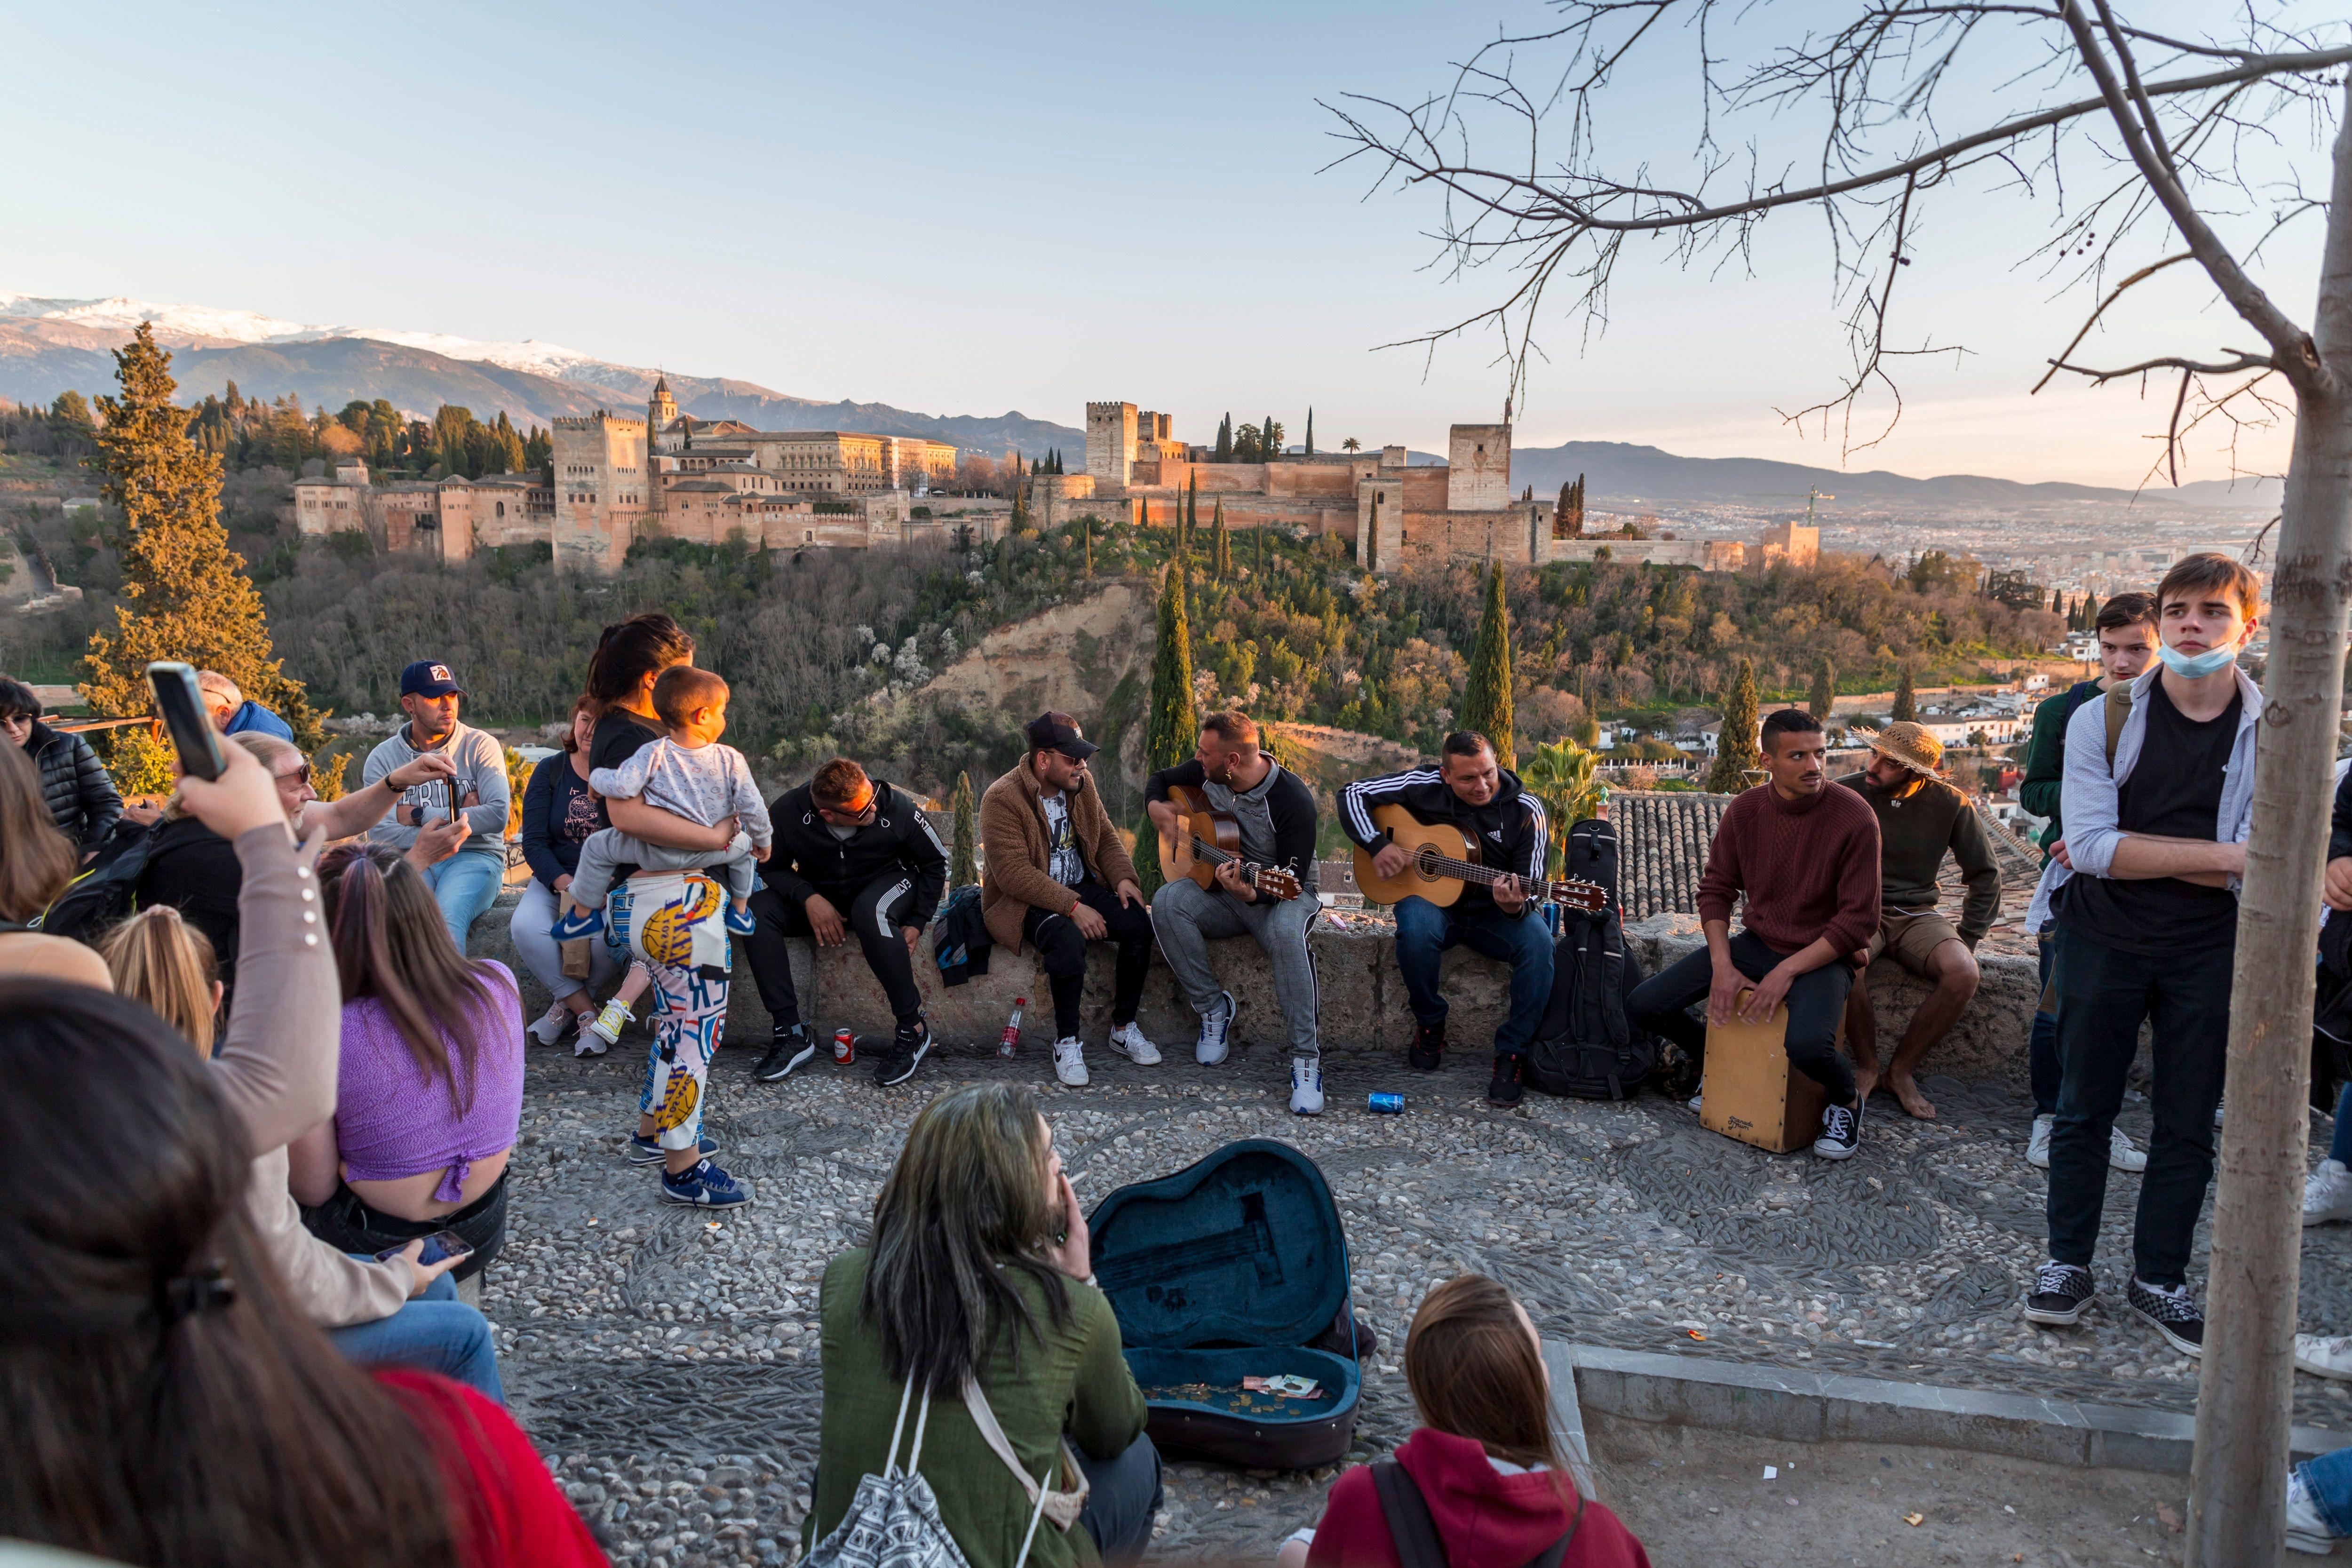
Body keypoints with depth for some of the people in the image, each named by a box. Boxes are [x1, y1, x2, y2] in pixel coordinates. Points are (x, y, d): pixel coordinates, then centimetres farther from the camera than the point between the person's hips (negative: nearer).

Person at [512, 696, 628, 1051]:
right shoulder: (550, 771, 5)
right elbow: (534, 842, 0)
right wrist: (567, 884, -17)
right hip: (556, 878, 2)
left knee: (608, 936, -33)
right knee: (526, 927, -28)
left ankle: (567, 1005, -3)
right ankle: (586, 1013, -14)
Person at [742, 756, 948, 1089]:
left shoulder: (898, 808, -21)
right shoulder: (787, 812, -21)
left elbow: (935, 863, -5)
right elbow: (769, 867, -6)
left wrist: (917, 922, -14)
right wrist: (808, 898, -24)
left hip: (888, 883, -2)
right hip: (819, 895, 3)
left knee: (871, 913, -40)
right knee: (757, 909, -26)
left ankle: (913, 1030, -25)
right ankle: (791, 1036, -23)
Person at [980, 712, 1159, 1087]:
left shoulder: (1082, 783, 3)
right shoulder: (1002, 799, -18)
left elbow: (1106, 836, 13)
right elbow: (1014, 874, -25)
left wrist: (1123, 878, -7)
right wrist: (1073, 908, -29)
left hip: (1083, 887, 6)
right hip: (1027, 902, -6)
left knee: (1140, 921, -20)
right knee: (1068, 939, -37)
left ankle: (1124, 1027, -3)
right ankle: (1066, 1042, -16)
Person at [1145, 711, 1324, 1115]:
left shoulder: (1293, 800, -23)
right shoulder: (1208, 775, -5)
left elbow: (1291, 880, -23)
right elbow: (1160, 779, 16)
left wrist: (1252, 893, -44)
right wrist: (1155, 807, -7)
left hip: (1283, 896, -5)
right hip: (1219, 891, 5)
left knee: (1286, 932, -40)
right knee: (1168, 902, -26)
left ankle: (1307, 1058, -31)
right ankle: (1213, 1007, -12)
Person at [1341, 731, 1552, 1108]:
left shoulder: (1526, 811, -11)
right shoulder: (1424, 786, -9)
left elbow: (1530, 889, -11)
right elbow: (1353, 794, -3)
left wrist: (1516, 907, -36)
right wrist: (1378, 844, -18)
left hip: (1494, 913, 0)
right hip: (1432, 899, 0)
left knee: (1538, 942, -32)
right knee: (1416, 928, -37)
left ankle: (1512, 1054, -17)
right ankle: (1429, 1024, -8)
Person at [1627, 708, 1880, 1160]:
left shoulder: (1854, 818, -16)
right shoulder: (1744, 810, -3)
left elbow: (1859, 920, -15)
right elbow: (1716, 890, 4)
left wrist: (1787, 972, -21)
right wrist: (1722, 967, -10)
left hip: (1821, 955, -4)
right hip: (1755, 944, 5)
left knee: (1807, 1044, -36)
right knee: (1643, 1005, -9)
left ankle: (1846, 1101, 2)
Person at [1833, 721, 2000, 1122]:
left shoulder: (1950, 804, -2)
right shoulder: (1844, 794, -7)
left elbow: (1986, 875, 10)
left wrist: (1967, 939, 1)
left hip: (1915, 915, 2)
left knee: (1964, 974, -29)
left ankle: (1902, 1069, -7)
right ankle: (1866, 1066, -11)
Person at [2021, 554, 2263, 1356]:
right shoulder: (2101, 719, -7)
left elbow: (2263, 867, -13)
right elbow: (2092, 844, -17)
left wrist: (2127, 851, -15)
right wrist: (2219, 854, -18)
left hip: (2208, 953, 1)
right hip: (2103, 943, -1)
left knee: (2188, 1124, 10)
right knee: (2084, 1110, 10)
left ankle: (2160, 1279, 26)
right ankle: (2068, 1263, 24)